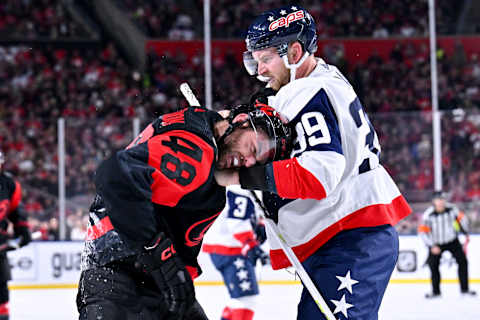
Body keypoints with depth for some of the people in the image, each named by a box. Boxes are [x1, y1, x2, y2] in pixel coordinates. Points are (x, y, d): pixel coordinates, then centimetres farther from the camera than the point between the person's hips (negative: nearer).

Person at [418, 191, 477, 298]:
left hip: (452, 240, 2)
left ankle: (464, 289, 4)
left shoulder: (452, 209, -15)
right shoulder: (428, 214, -22)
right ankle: (436, 291, 8)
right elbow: (422, 231, -18)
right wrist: (432, 246, -21)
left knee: (462, 261, -6)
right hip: (436, 243, -2)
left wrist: (465, 232, 8)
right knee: (433, 264, -10)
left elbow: (461, 217, 5)